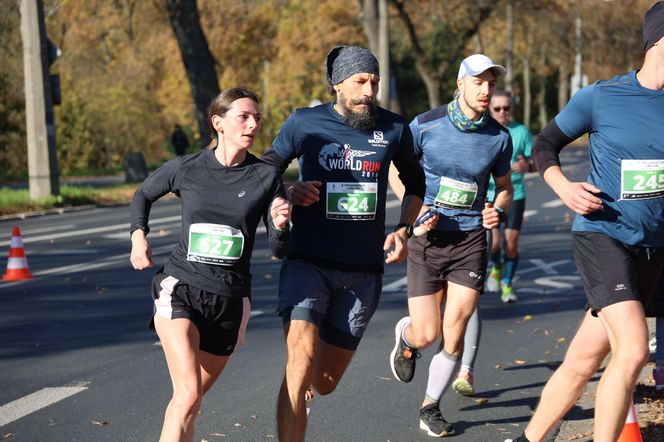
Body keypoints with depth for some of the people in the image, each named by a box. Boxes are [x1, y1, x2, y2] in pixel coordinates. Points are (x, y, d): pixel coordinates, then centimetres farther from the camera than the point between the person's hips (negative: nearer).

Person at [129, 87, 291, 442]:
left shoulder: (267, 177, -1)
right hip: (180, 289, -2)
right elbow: (144, 194, 19)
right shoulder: (185, 168, -2)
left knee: (189, 397, 12)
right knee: (188, 396, -20)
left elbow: (279, 250, 1)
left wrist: (280, 225, -20)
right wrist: (138, 236, 4)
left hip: (230, 299, 2)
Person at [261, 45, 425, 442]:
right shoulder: (305, 123, -3)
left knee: (326, 381, 11)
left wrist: (403, 231, 5)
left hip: (363, 271, 3)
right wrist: (287, 194, -12)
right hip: (308, 263, -2)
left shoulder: (393, 128, 2)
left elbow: (415, 182, 19)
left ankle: (305, 385, 48)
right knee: (300, 365, -22)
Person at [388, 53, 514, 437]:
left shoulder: (499, 137, 0)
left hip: (470, 240, 1)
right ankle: (405, 336, 36)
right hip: (427, 238, -1)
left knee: (454, 332, -6)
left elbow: (505, 187, 15)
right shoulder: (425, 125, -7)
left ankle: (432, 406, 16)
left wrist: (497, 210, -7)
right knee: (426, 334, -4)